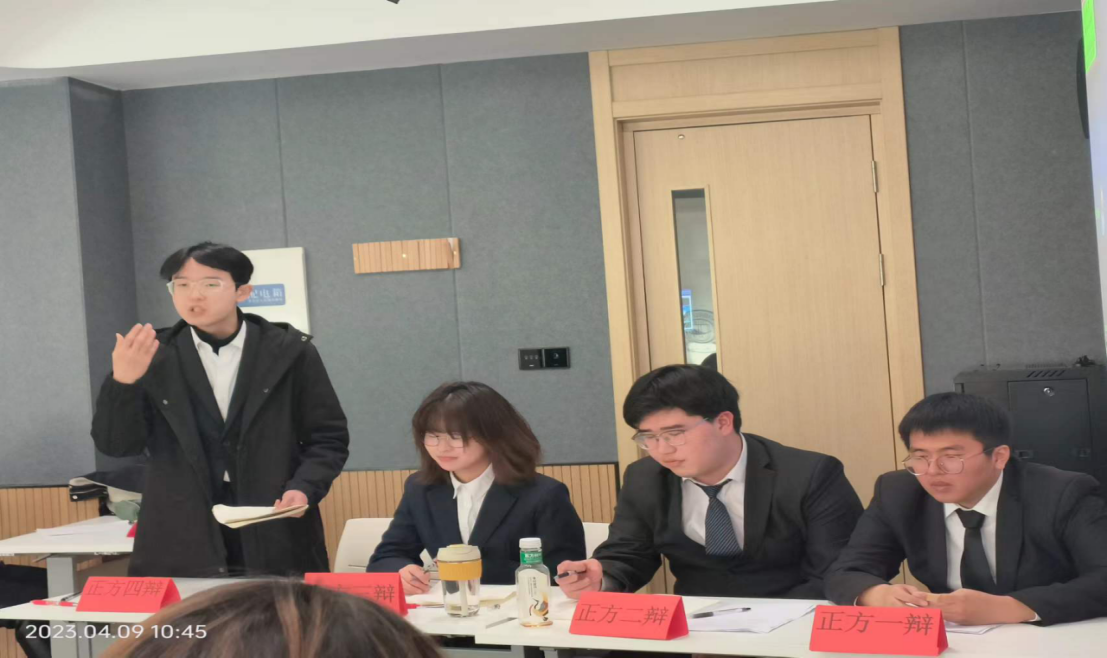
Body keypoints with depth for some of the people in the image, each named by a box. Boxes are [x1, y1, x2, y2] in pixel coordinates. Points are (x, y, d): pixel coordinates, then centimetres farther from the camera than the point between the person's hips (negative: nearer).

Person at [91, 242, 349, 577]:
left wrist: (303, 488, -12)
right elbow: (116, 445, 0)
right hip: (180, 549, 0)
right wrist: (122, 383, -17)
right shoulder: (154, 357, 3)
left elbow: (328, 436, 5)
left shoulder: (288, 351, 2)